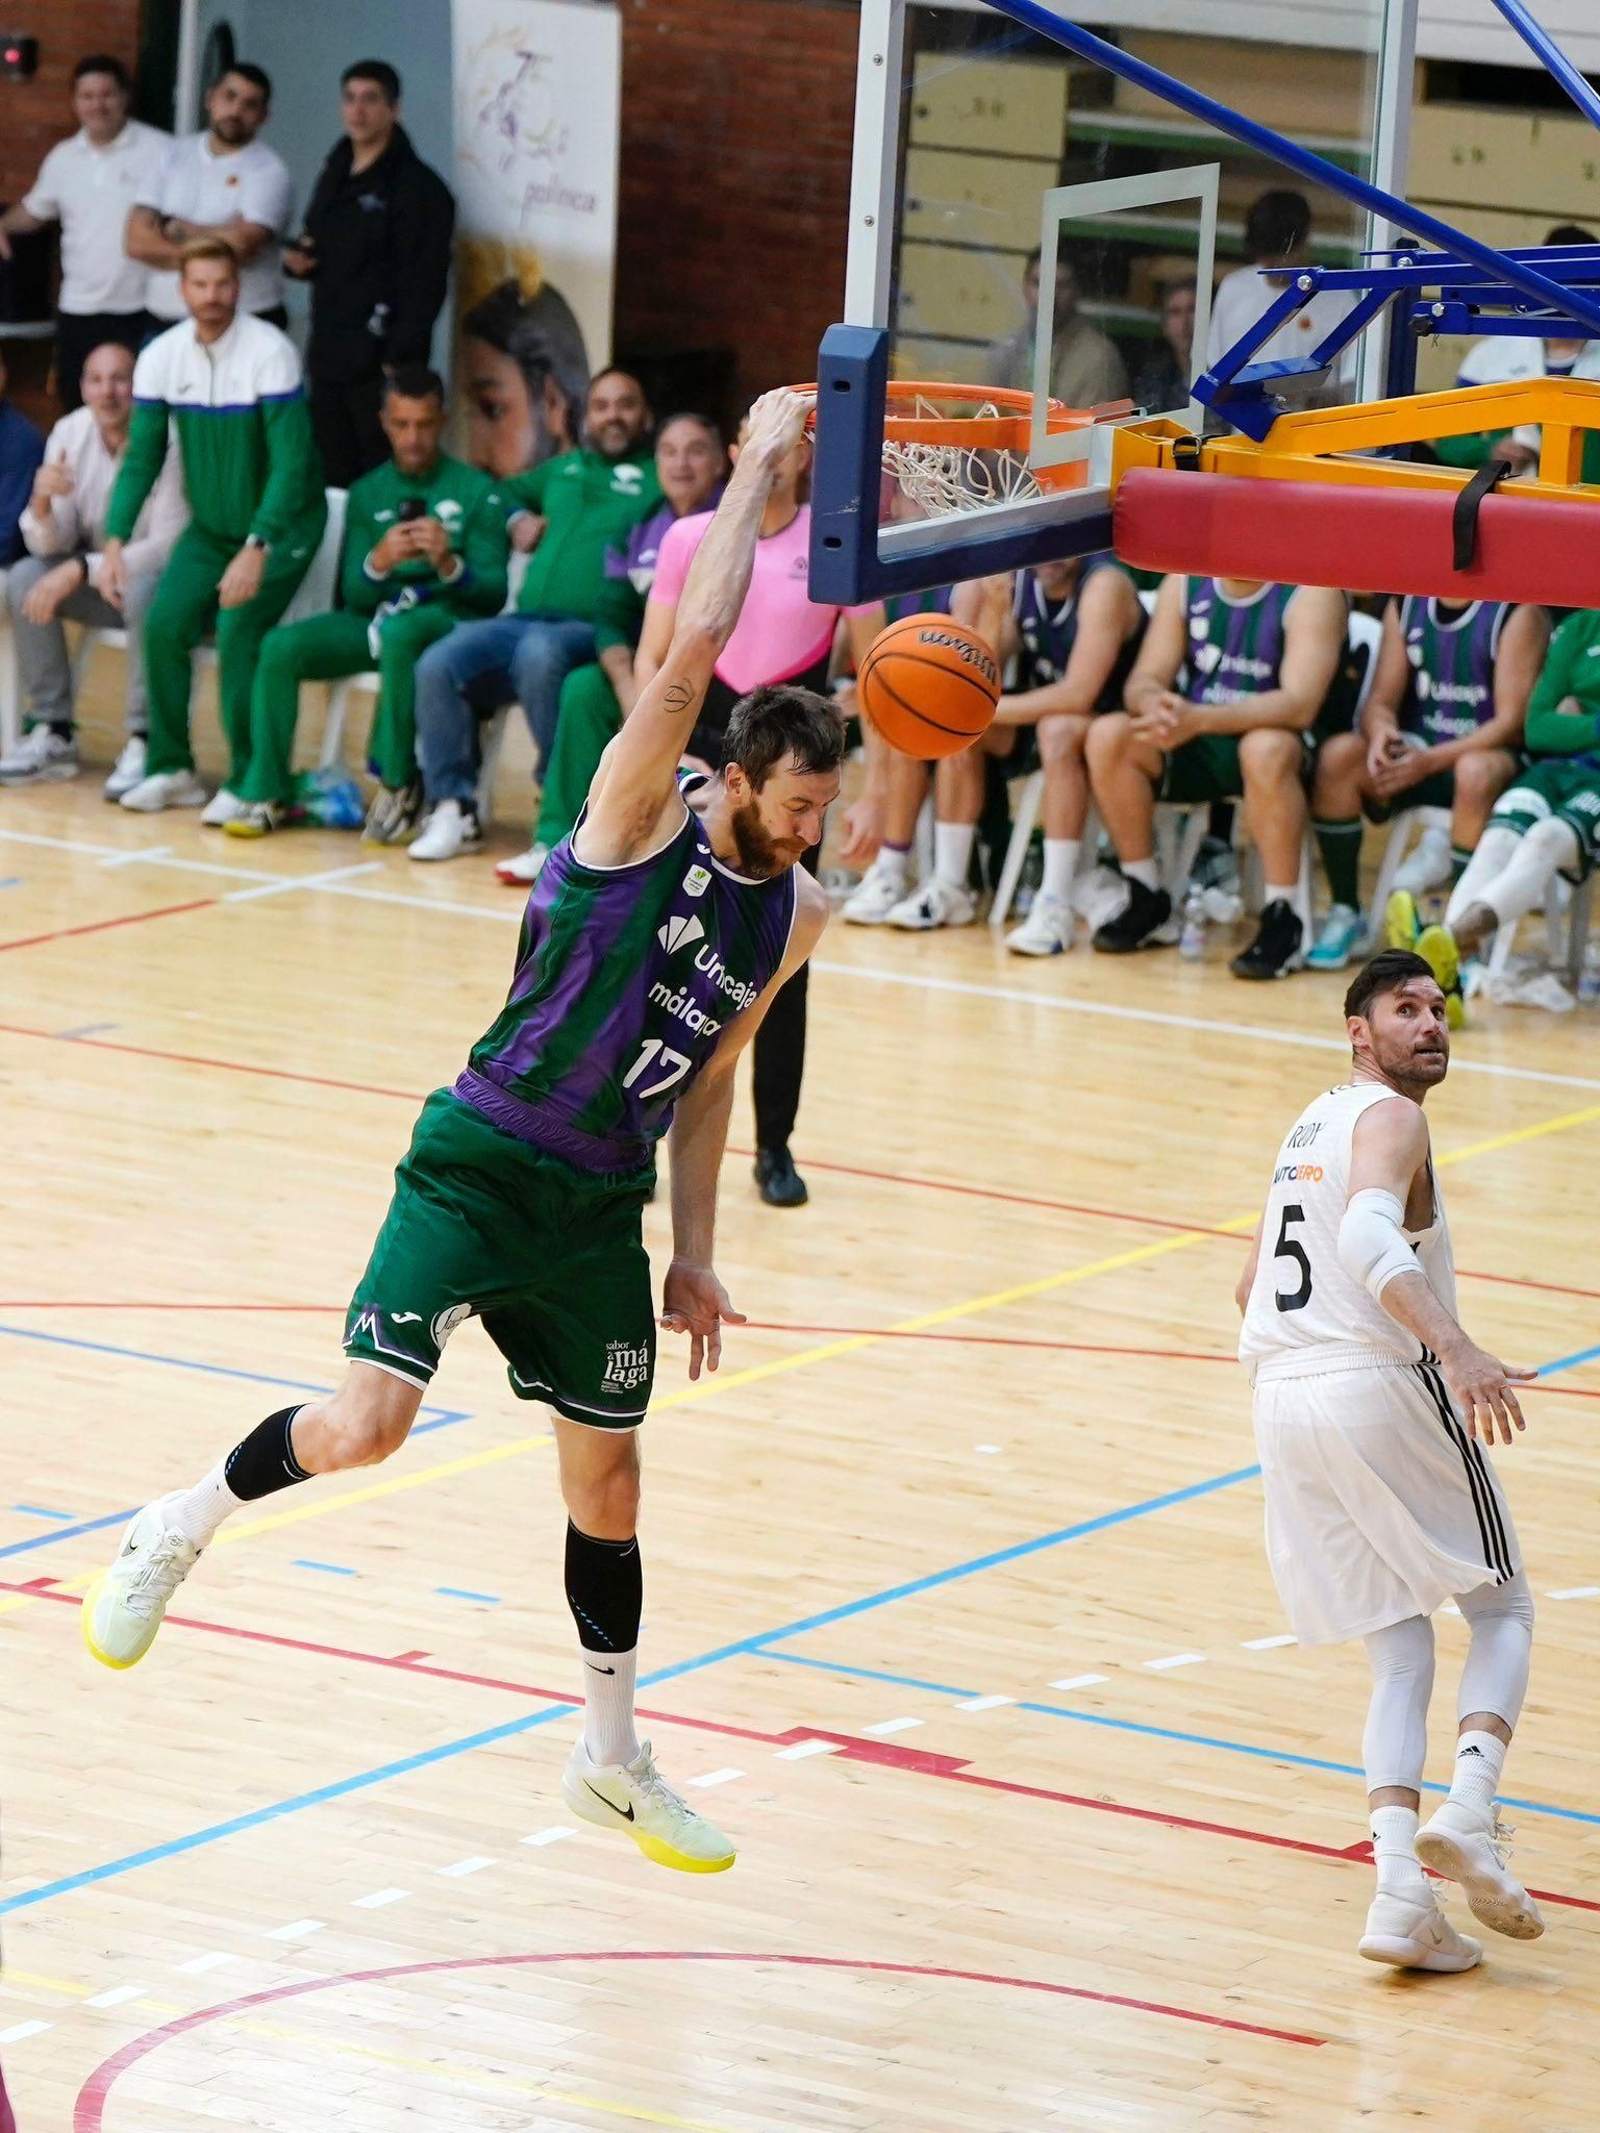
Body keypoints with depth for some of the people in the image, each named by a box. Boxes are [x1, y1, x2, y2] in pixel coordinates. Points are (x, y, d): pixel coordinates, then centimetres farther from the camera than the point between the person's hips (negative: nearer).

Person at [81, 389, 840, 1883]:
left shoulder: (793, 913, 6)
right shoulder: (643, 811, -13)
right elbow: (693, 646, -28)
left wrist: (693, 1254, 17)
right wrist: (759, 463, -22)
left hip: (600, 1211, 6)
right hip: (480, 1170, -6)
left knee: (607, 1477, 13)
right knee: (365, 1424, -18)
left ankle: (610, 1757, 28)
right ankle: (180, 1529, 11)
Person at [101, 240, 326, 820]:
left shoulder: (269, 352, -21)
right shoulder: (161, 357, -6)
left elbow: (290, 463, -24)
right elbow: (142, 458, -1)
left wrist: (256, 551, -33)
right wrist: (115, 542, -14)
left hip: (280, 525, -4)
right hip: (211, 526, 4)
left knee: (238, 627, -24)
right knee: (165, 622, -16)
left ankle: (246, 782, -12)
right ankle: (171, 769, -2)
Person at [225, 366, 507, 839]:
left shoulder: (476, 492, 3)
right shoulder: (368, 494, 13)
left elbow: (492, 593, -3)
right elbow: (354, 595, 6)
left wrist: (448, 563, -25)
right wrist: (379, 561, -18)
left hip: (447, 618, -4)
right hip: (374, 616, 4)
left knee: (398, 632, -40)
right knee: (280, 646, -23)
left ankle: (399, 786, -29)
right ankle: (267, 792, -15)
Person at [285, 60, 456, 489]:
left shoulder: (417, 186, -7)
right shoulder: (335, 176, 17)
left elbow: (424, 284, -13)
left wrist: (400, 361, -19)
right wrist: (297, 258, 5)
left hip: (380, 361, -8)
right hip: (329, 357, 8)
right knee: (334, 475, 7)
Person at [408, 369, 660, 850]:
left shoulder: (658, 482, 9)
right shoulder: (564, 469, 28)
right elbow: (510, 490, 47)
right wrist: (517, 519, 24)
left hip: (590, 630, -6)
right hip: (524, 619, 6)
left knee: (538, 653, -40)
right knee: (437, 666, -20)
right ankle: (452, 805, -16)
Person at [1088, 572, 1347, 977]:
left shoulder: (1310, 593, -13)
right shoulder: (1185, 583, 3)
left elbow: (1300, 704, -25)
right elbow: (1143, 681, 0)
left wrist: (1198, 719, -38)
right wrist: (1155, 704, -28)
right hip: (1197, 748, 5)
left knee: (1266, 749, -38)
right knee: (1107, 736, -19)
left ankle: (1283, 922, -27)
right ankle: (1146, 901, -5)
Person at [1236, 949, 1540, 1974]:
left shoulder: (1313, 1124, 22)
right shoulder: (1390, 1119, -6)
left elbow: (1255, 1288, 31)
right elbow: (1369, 1237, -27)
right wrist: (1454, 1345, -38)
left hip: (1282, 1392, 7)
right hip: (1383, 1384, -7)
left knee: (1401, 1645, 10)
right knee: (1503, 1607, 9)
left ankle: (1402, 1894, -8)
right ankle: (1467, 1812, -16)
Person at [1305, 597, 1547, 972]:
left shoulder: (1518, 614, -9)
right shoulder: (1404, 607, 7)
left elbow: (1512, 721, -15)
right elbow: (1381, 701, 6)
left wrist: (1431, 760, -26)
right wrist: (1380, 731, -20)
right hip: (1415, 755, 5)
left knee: (1476, 771, -39)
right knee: (1337, 754, -23)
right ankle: (1345, 916, -14)